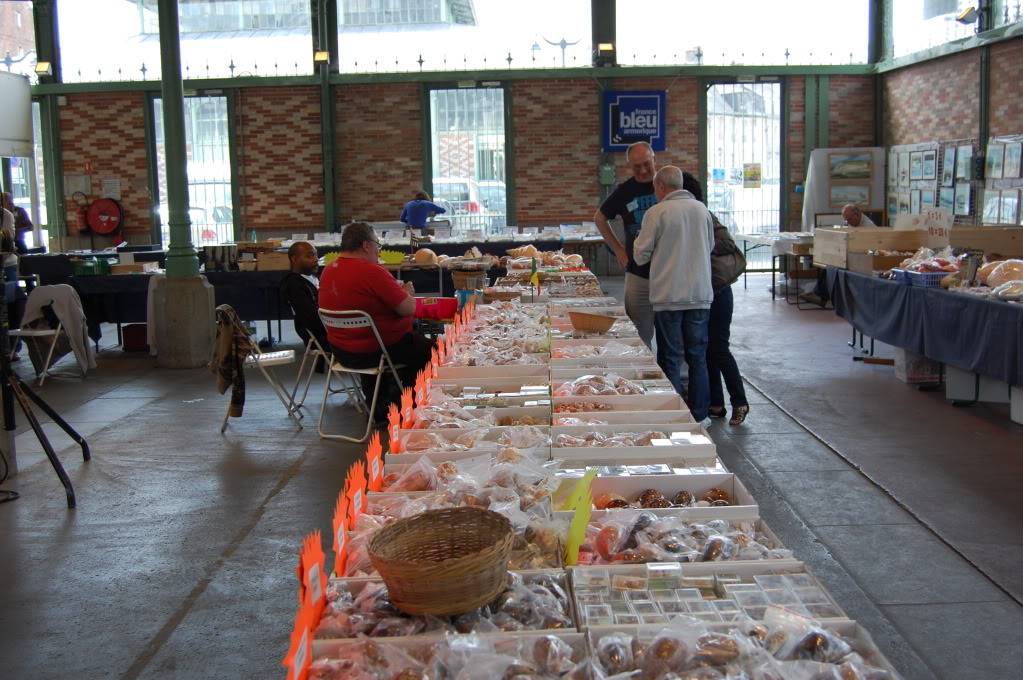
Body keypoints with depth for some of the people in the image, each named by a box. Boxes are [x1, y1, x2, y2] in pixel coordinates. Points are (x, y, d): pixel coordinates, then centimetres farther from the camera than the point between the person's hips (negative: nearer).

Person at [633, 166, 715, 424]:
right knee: (698, 358, 12)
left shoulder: (656, 213, -8)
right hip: (700, 295, 4)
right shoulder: (702, 210, 4)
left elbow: (641, 256, -3)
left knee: (670, 359, 4)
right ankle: (699, 415, 16)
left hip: (668, 296, -4)